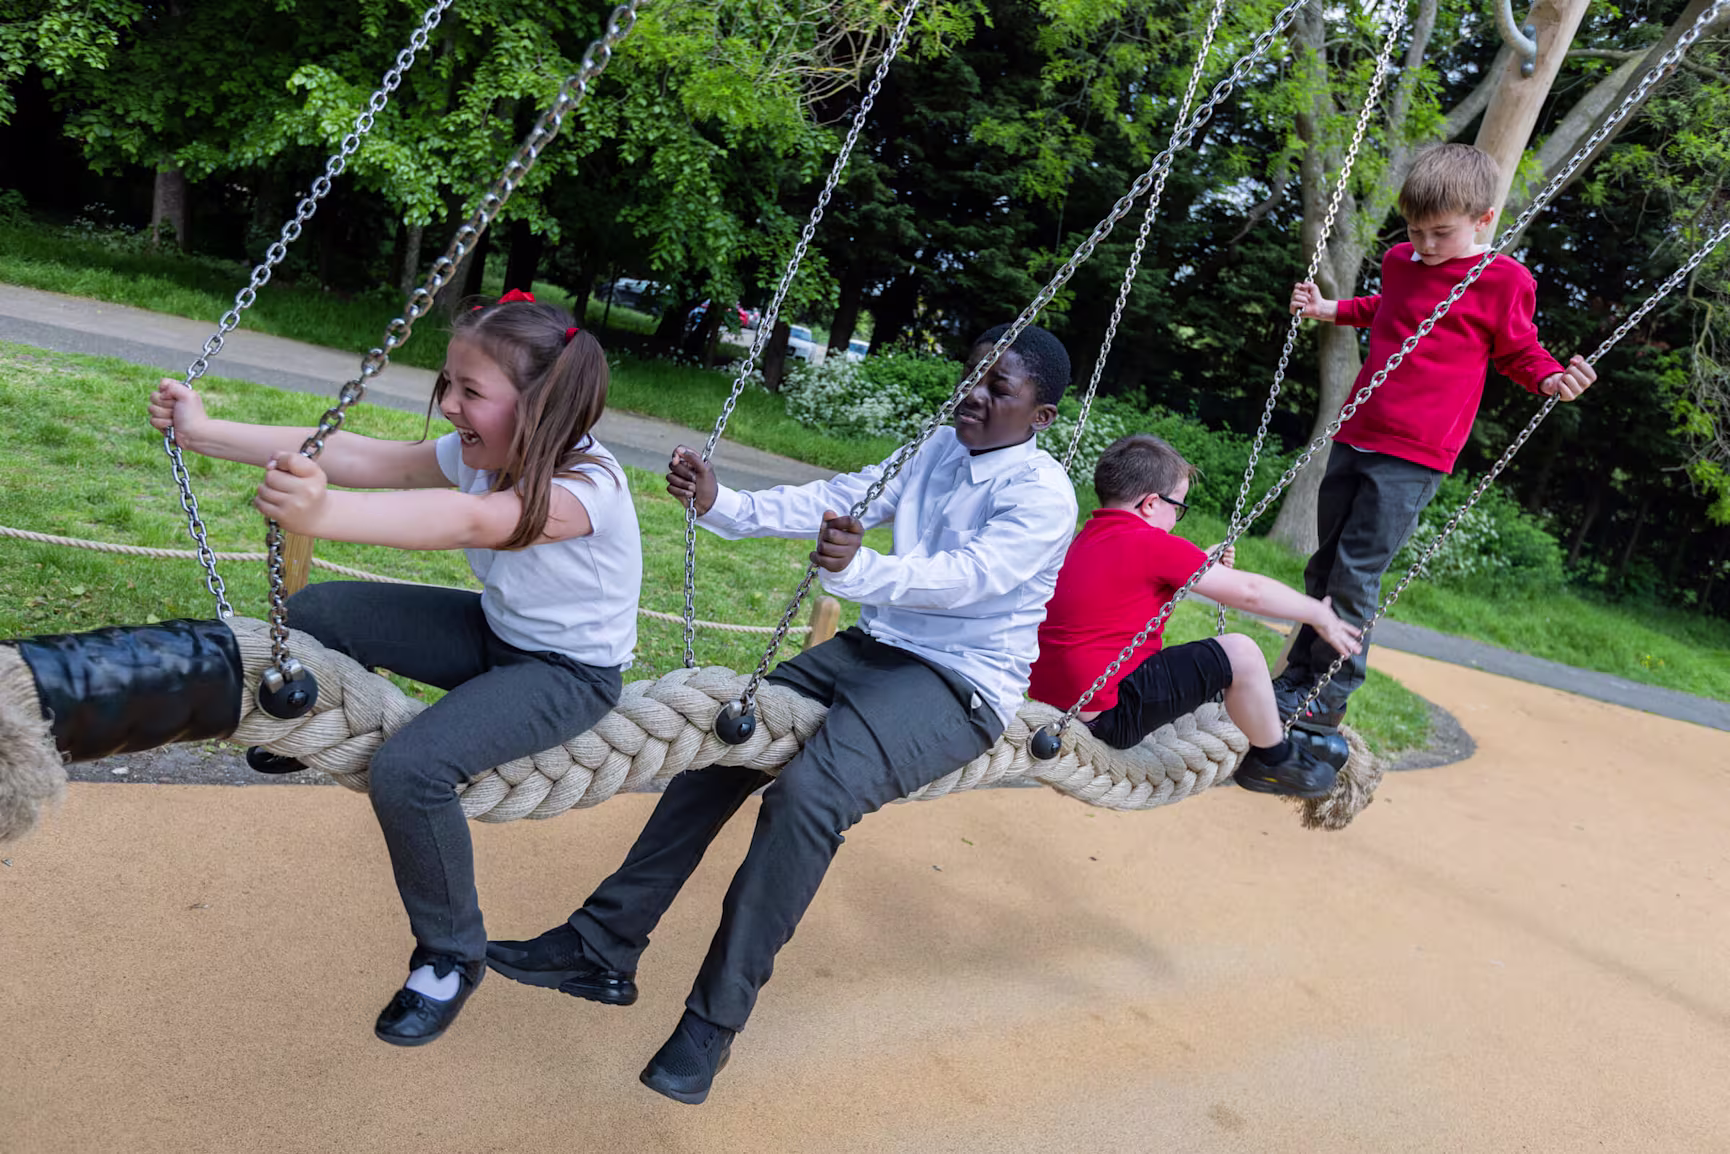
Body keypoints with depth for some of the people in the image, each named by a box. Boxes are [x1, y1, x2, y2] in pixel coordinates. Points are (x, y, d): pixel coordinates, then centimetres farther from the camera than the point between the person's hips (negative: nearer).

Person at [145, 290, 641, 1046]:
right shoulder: (476, 455, -8)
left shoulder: (586, 486, -32)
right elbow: (356, 455, -13)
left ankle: (451, 956, -3)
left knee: (410, 767, -29)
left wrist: (324, 513, -65)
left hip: (571, 672, -7)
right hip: (496, 633, 8)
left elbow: (467, 522, -50)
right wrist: (204, 432, -17)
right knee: (316, 612, -1)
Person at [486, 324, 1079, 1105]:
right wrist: (724, 506, -13)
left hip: (958, 685, -7)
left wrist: (858, 572, -45)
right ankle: (601, 949, 5)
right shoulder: (940, 448, 9)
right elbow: (838, 498, 1)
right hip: (872, 649, 8)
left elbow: (964, 576, -28)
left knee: (808, 791, -30)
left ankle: (714, 1023, -16)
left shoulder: (1043, 497, -12)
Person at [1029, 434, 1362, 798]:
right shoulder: (1153, 545, -13)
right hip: (1110, 717, -10)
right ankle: (1273, 760, 13)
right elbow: (1248, 591, -7)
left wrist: (1204, 565, 22)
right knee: (1240, 652, -7)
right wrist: (1319, 615, 7)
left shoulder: (1085, 539, 13)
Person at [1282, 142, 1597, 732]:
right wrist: (1329, 309, 28)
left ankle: (1327, 700, -1)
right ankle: (1297, 677, 22)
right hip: (1355, 439, 6)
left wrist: (1553, 380, -11)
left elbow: (1518, 352, 8)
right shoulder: (1399, 262, 11)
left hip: (1413, 457, -6)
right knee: (1325, 566, 11)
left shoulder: (1503, 280, -5)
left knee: (1355, 575, -11)